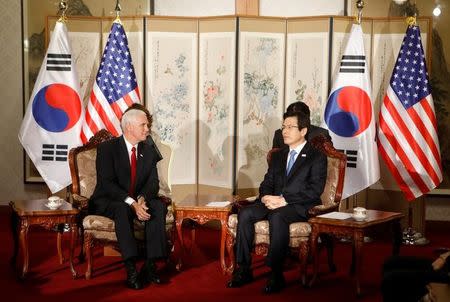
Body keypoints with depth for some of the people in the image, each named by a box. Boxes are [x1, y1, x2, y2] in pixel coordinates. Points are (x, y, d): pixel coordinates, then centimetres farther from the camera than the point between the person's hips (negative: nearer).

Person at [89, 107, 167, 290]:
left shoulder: (149, 151, 7)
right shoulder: (107, 148, -9)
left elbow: (153, 183, -1)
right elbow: (107, 183, -19)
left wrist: (142, 199, -25)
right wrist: (132, 203, -31)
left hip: (139, 201, 5)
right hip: (108, 202, -5)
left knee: (159, 207, -25)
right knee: (122, 209, -37)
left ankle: (150, 264, -27)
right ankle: (131, 269, -39)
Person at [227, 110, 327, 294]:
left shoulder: (317, 157, 1)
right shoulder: (278, 156, 22)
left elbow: (315, 190, -10)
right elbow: (267, 183, 19)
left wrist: (284, 200, -19)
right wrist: (266, 197, -6)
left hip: (300, 207, -6)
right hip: (274, 203, 6)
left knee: (277, 216, -38)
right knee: (245, 213, -21)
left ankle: (276, 275, -33)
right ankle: (243, 270, -19)